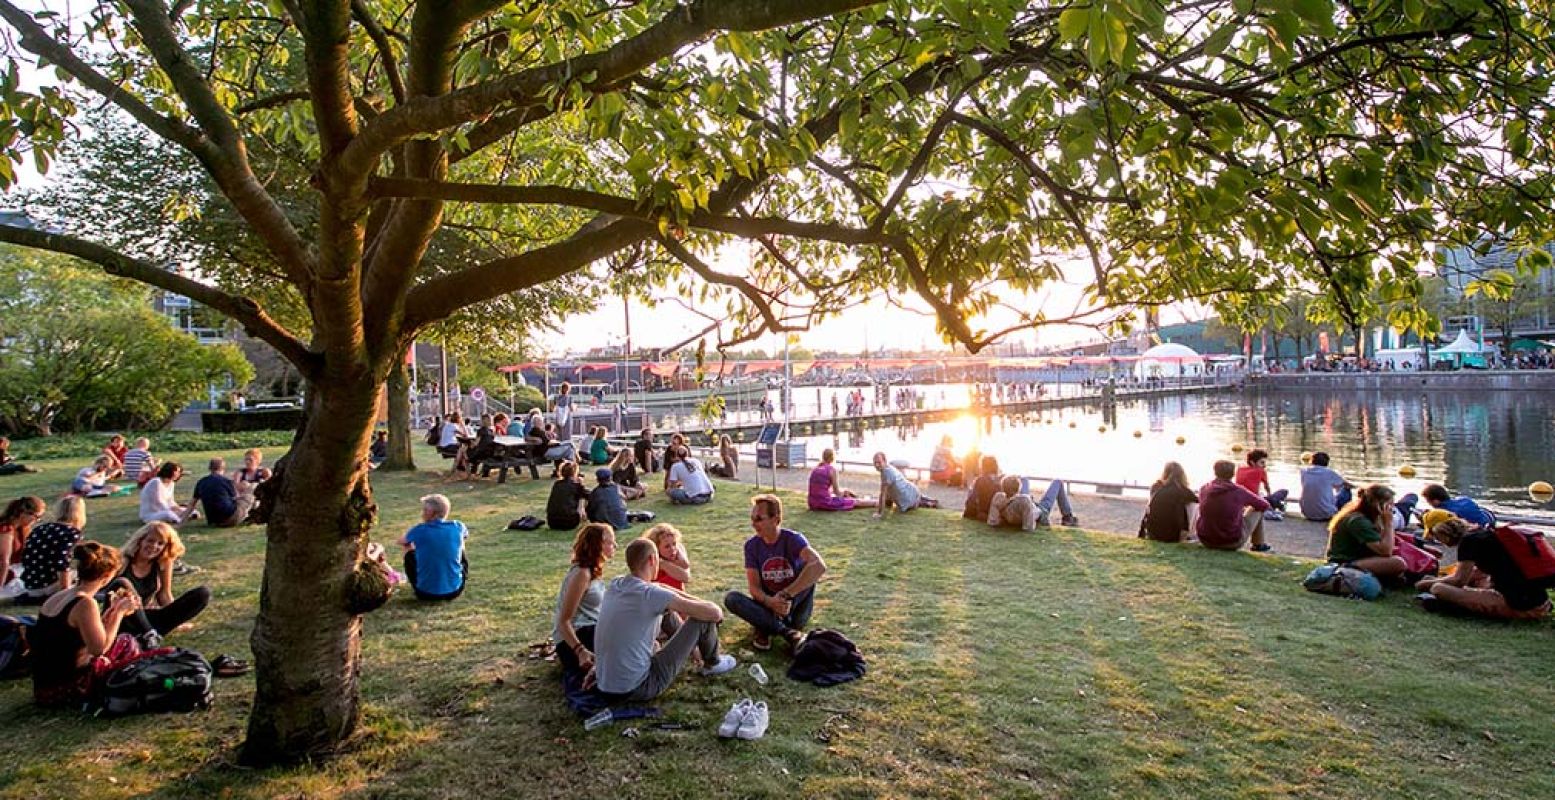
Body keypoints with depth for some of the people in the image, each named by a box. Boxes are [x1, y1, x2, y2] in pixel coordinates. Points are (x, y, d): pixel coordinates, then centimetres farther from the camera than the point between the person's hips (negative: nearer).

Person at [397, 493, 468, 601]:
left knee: (410, 555, 23)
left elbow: (401, 542, 12)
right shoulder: (458, 527, -6)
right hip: (454, 591, 2)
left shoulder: (419, 530, -11)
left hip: (426, 593, -2)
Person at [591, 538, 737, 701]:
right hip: (638, 690, -7)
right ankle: (712, 664, 29)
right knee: (702, 620, 0)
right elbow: (714, 613, -14)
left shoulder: (614, 586, 2)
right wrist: (718, 612, 9)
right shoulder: (652, 594, -19)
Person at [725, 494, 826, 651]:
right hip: (768, 603, 2)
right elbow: (754, 586, -10)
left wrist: (786, 595, -39)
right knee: (731, 599, -23)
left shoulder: (793, 539, -17)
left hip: (796, 604, -2)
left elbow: (819, 566, -36)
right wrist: (769, 602, -33)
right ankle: (786, 630, -25)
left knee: (809, 569, -26)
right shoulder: (751, 545, -6)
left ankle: (766, 626, -22)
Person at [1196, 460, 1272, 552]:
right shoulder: (1239, 491, -14)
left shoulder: (1203, 489, -5)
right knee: (1258, 510, 16)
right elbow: (1265, 505, 3)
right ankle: (1258, 545, 34)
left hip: (1206, 541, 3)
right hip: (1232, 543, -3)